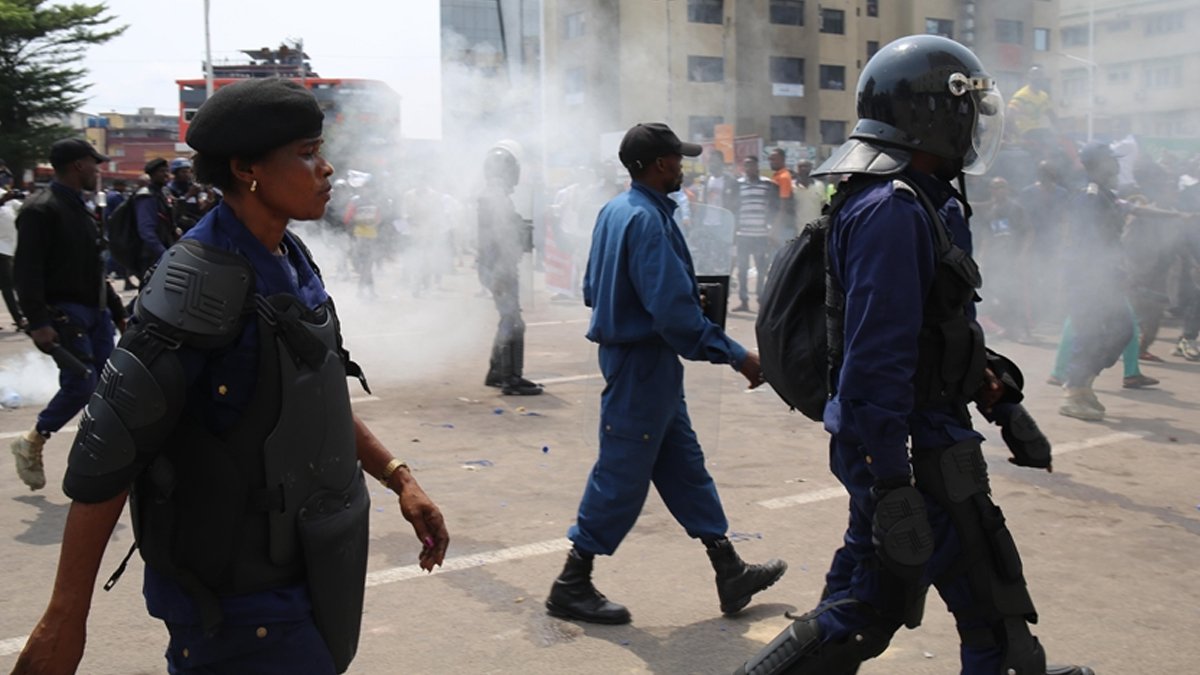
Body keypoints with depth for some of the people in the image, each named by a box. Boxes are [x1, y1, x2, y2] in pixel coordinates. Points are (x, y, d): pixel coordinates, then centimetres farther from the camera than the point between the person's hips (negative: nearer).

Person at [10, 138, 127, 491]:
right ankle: (31, 443, 10)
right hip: (65, 313, -9)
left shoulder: (80, 208, 17)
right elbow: (26, 270, -19)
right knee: (81, 383, -12)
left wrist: (117, 312, 23)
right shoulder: (41, 209, -12)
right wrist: (38, 322, -26)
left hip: (95, 310, 9)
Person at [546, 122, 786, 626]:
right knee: (621, 476, 0)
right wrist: (736, 356, -22)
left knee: (684, 467, 14)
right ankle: (572, 587, 12)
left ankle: (730, 574, 24)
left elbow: (592, 289, 17)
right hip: (644, 363, -10)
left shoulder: (614, 211, 9)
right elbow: (674, 312, -27)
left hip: (627, 354, 10)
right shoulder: (646, 220, -21)